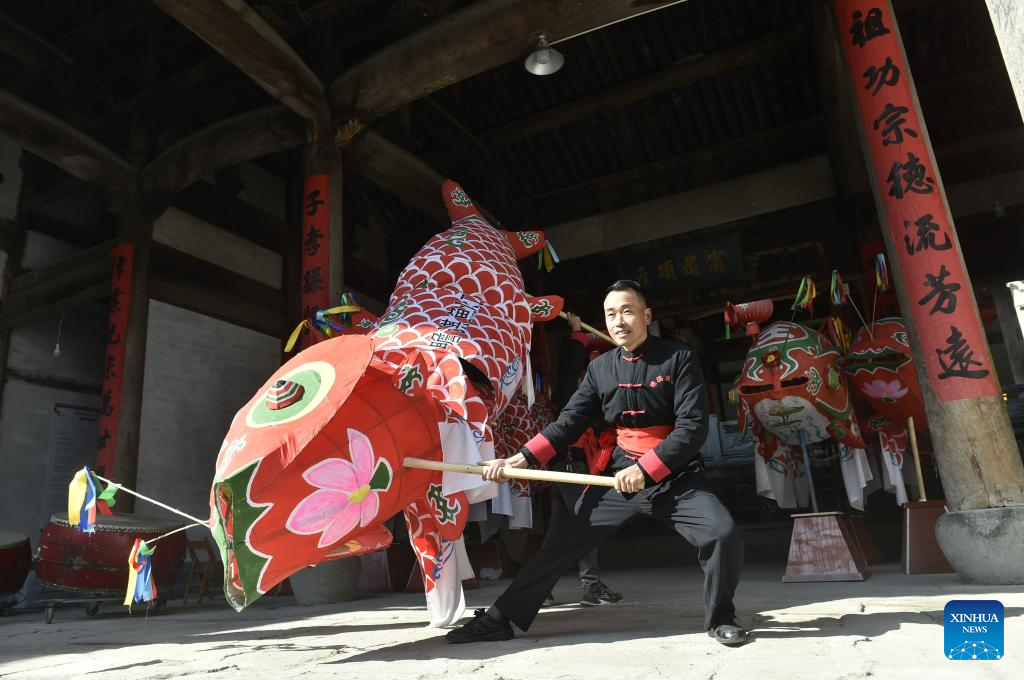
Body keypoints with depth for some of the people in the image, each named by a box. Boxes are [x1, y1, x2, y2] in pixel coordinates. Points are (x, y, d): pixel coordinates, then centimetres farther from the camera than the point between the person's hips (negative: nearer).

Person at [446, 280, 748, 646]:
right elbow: (568, 423, 2)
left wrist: (644, 469, -21)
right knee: (562, 543, 1)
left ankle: (720, 618, 5)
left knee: (723, 532, -24)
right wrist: (520, 459, -10)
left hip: (673, 477, -3)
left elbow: (693, 426, -13)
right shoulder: (600, 368, 4)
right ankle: (500, 618, 14)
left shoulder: (679, 358, -7)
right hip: (616, 477, 3)